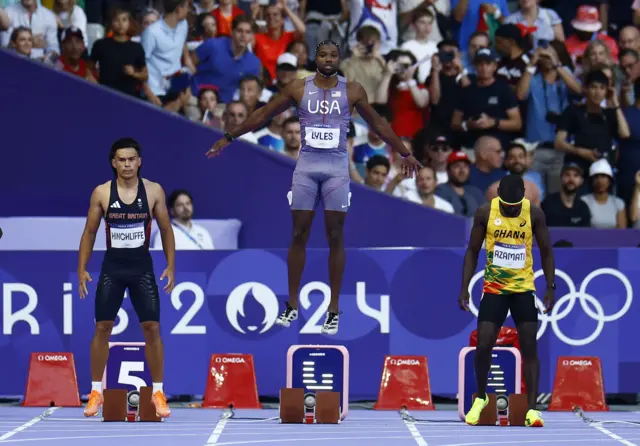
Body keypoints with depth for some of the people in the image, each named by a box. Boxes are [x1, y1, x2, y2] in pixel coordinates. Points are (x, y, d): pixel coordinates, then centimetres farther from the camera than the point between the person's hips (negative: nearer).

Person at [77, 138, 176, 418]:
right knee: (102, 328, 0)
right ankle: (96, 391, 11)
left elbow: (166, 230, 4)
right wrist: (82, 269, -1)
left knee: (152, 328, -4)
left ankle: (158, 392, 6)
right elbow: (90, 232, 4)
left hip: (142, 268, 0)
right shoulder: (101, 193, -4)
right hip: (112, 268, 0)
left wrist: (171, 266, -2)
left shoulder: (154, 191, -4)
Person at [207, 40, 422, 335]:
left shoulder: (352, 90, 1)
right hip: (306, 166, 1)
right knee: (299, 236, 3)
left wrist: (405, 153, 14)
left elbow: (377, 124, 11)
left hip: (337, 167, -1)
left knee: (335, 238, 1)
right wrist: (229, 137, 10)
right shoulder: (298, 88, 2)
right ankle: (292, 306, 12)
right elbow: (264, 114, 9)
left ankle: (333, 310, 7)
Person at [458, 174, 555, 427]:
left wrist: (550, 287, -4)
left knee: (529, 347, -5)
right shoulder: (485, 213, -8)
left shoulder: (534, 214, -9)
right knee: (483, 345, -5)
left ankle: (532, 408, -2)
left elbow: (546, 252, 3)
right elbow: (472, 251, 2)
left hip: (524, 289, 0)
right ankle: (480, 397, 19)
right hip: (493, 289, 0)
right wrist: (464, 287, -4)